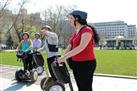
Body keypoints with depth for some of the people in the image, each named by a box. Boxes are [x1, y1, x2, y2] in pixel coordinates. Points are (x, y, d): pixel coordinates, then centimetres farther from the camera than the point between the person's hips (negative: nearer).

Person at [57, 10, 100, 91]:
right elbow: (70, 46, 11)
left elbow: (81, 47, -26)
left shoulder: (87, 30, -15)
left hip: (86, 63, -8)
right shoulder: (75, 32, 13)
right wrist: (62, 58, 1)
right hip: (76, 63, 9)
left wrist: (65, 57, -27)